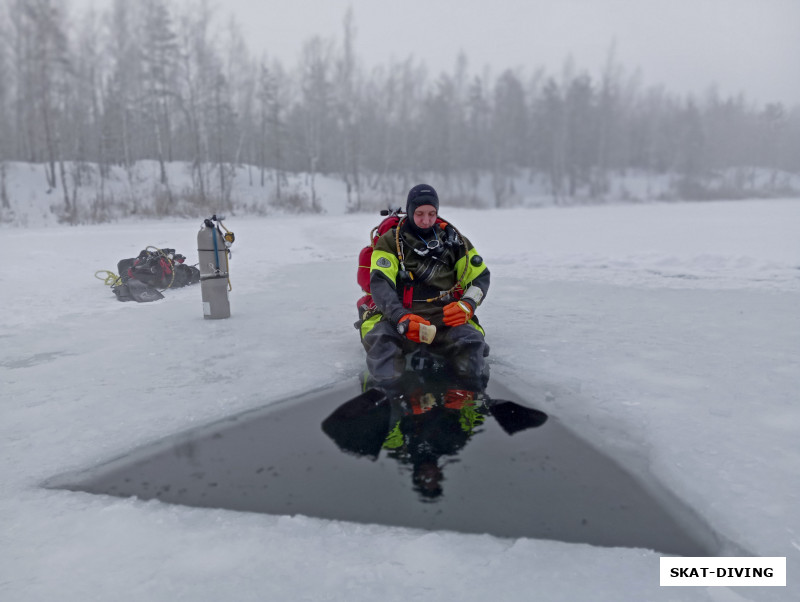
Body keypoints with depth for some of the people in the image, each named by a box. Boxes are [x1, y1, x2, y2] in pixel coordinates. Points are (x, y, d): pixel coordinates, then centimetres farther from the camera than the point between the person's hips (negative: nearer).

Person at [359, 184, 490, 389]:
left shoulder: (454, 240, 15)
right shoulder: (390, 241, 8)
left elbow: (480, 276, 15)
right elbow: (379, 282, -6)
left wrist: (467, 305, -9)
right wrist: (401, 318, -26)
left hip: (446, 317, 1)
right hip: (398, 317, -1)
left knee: (471, 342, -31)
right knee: (380, 338, -35)